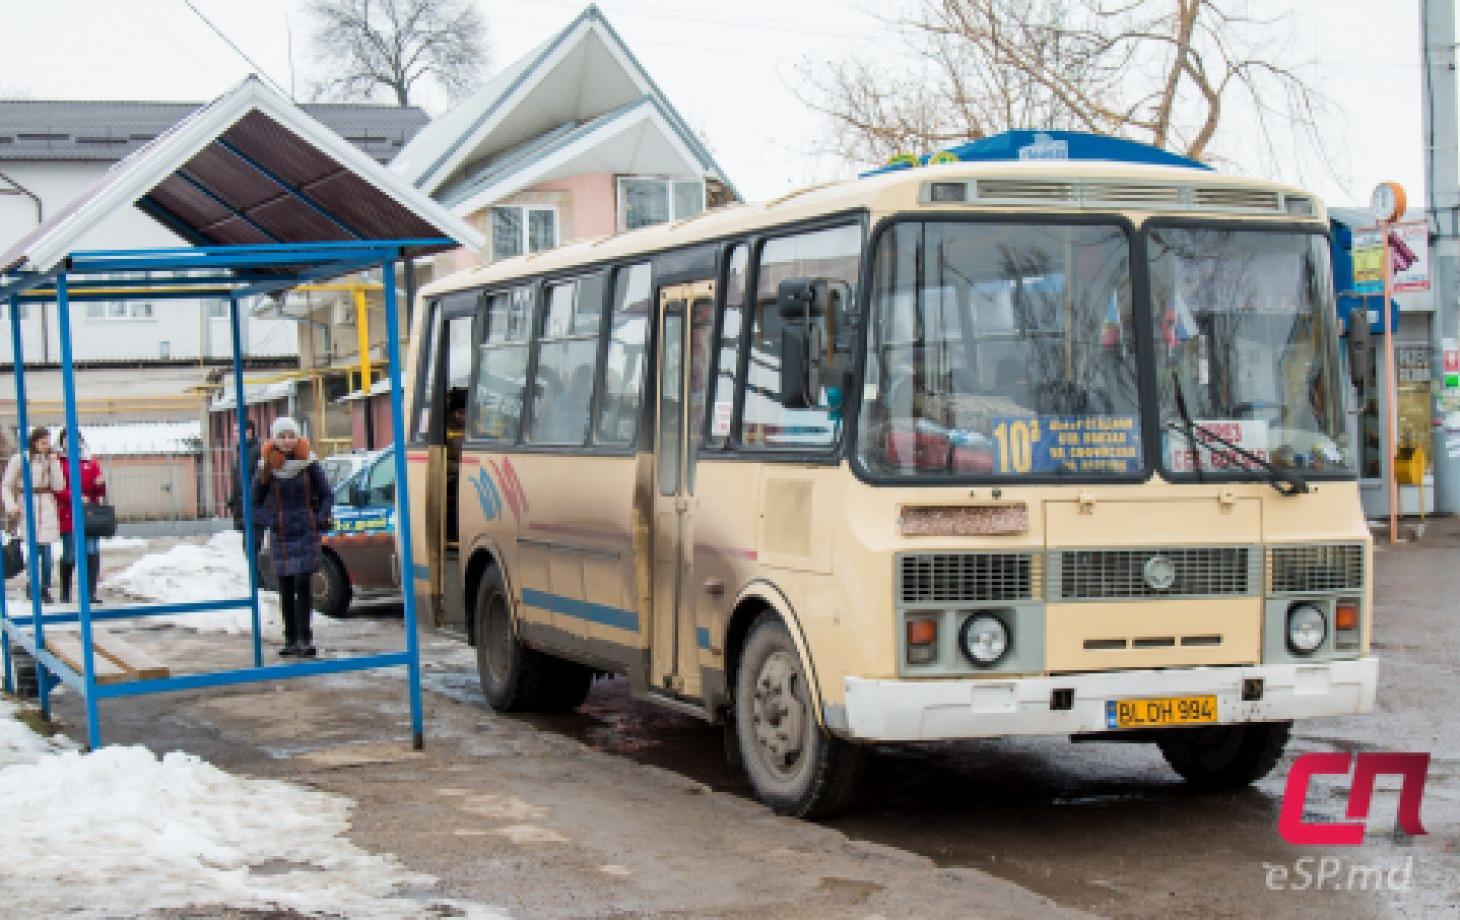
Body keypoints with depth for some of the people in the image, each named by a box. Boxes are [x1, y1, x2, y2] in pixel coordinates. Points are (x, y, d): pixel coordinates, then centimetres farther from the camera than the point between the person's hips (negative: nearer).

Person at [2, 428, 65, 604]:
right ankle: (34, 589, -2)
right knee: (33, 548, -9)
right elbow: (6, 486, 4)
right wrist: (11, 506, -10)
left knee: (46, 550, 0)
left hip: (47, 507, 3)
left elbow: (58, 486, 2)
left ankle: (45, 588, 9)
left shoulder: (51, 460, 10)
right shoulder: (20, 459, 0)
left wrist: (53, 463, -5)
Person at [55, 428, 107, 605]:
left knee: (93, 554, -4)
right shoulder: (58, 464, 1)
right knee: (69, 556, 3)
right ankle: (65, 595, 16)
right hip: (69, 516, -3)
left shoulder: (91, 463, 12)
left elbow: (100, 493, 9)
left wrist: (100, 484, -13)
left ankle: (91, 593, -1)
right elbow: (57, 490, -8)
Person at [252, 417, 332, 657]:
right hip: (280, 536, 1)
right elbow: (254, 501, 7)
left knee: (302, 585, -8)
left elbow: (327, 495, 8)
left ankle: (305, 639, -7)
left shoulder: (309, 463, -1)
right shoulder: (266, 467, -2)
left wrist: (319, 520, -4)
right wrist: (267, 521, -6)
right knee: (286, 589, 6)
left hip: (306, 533, -1)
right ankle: (291, 639, 14)